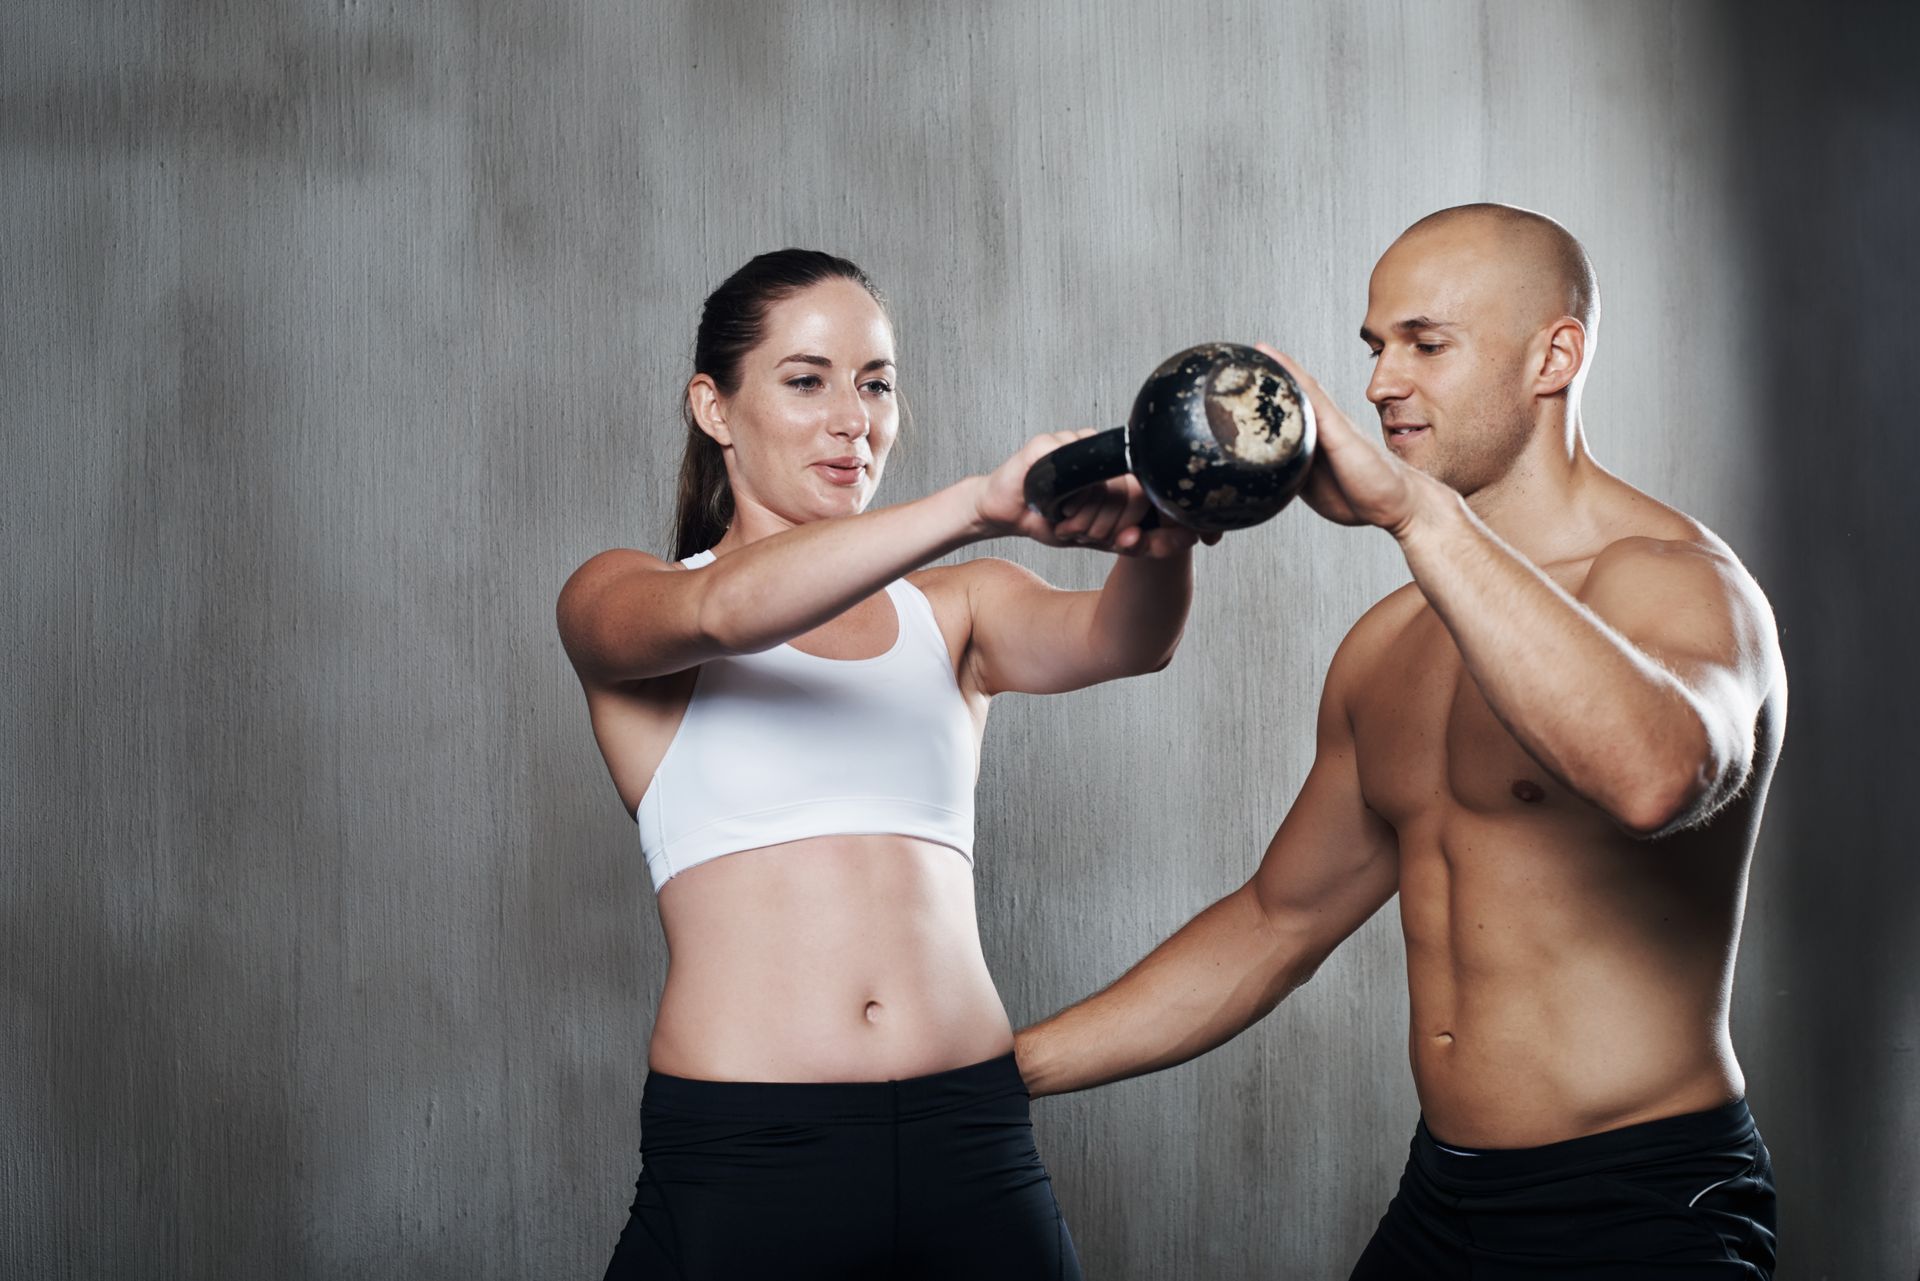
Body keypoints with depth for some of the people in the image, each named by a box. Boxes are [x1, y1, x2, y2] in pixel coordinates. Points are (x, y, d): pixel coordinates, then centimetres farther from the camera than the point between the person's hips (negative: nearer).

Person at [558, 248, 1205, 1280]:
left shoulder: (954, 611, 14)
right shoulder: (613, 602, 4)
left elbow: (1119, 641, -6)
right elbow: (722, 610, -18)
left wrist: (1158, 535, -30)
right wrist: (981, 504, -32)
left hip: (969, 1153, 3)